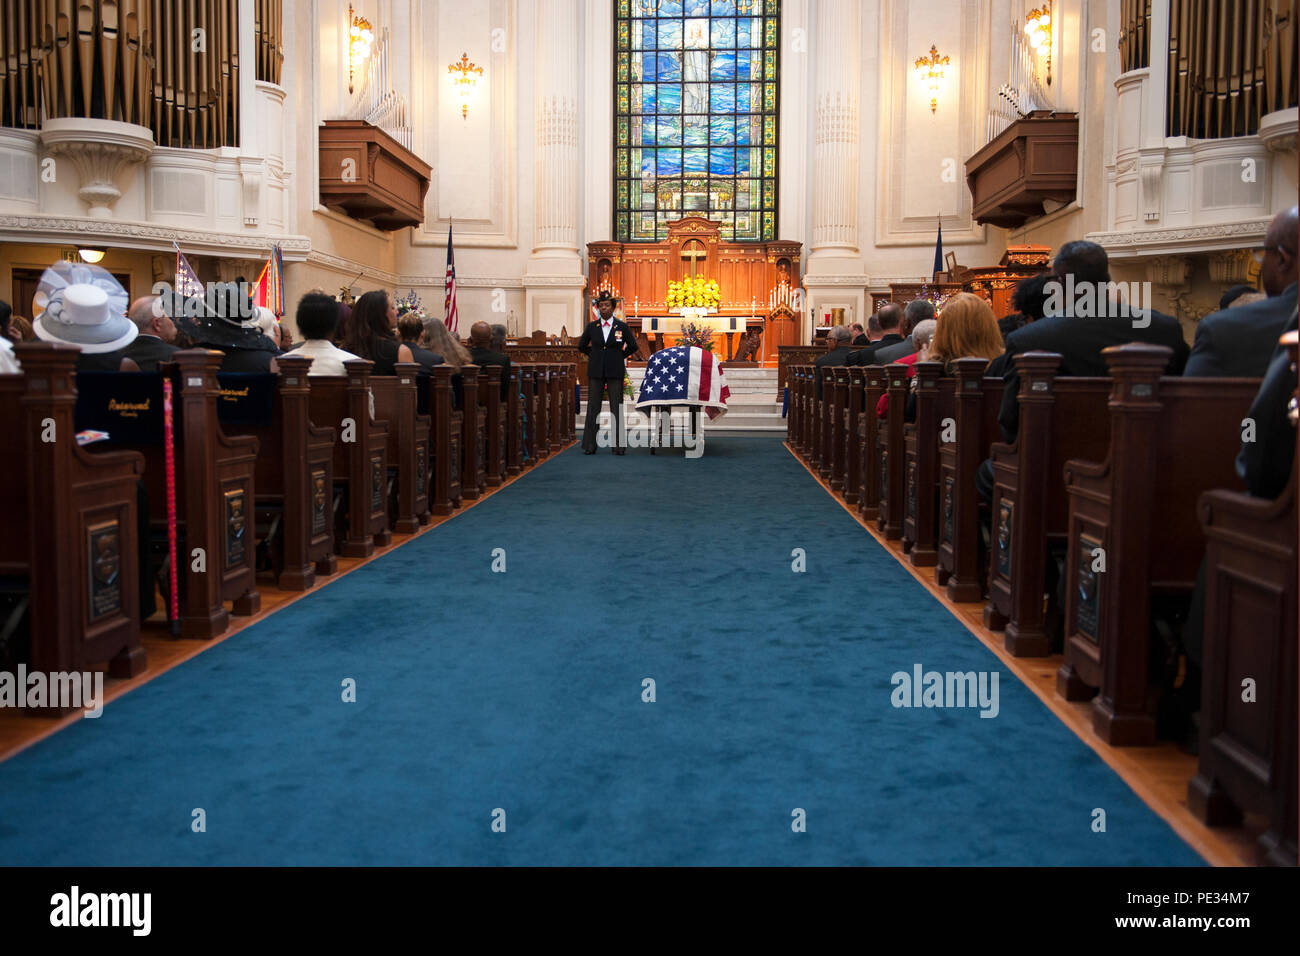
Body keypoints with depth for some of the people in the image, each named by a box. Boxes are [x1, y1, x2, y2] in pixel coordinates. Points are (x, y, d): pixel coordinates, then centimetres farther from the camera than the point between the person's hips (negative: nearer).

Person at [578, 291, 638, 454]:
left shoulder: (622, 327, 2)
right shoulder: (591, 327, 6)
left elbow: (633, 347, 13)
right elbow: (582, 346, 20)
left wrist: (619, 356, 10)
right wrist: (595, 356, 14)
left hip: (615, 373, -1)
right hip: (596, 372, 1)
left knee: (617, 408, -3)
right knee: (593, 408, 1)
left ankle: (618, 445, 1)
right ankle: (589, 445, 4)